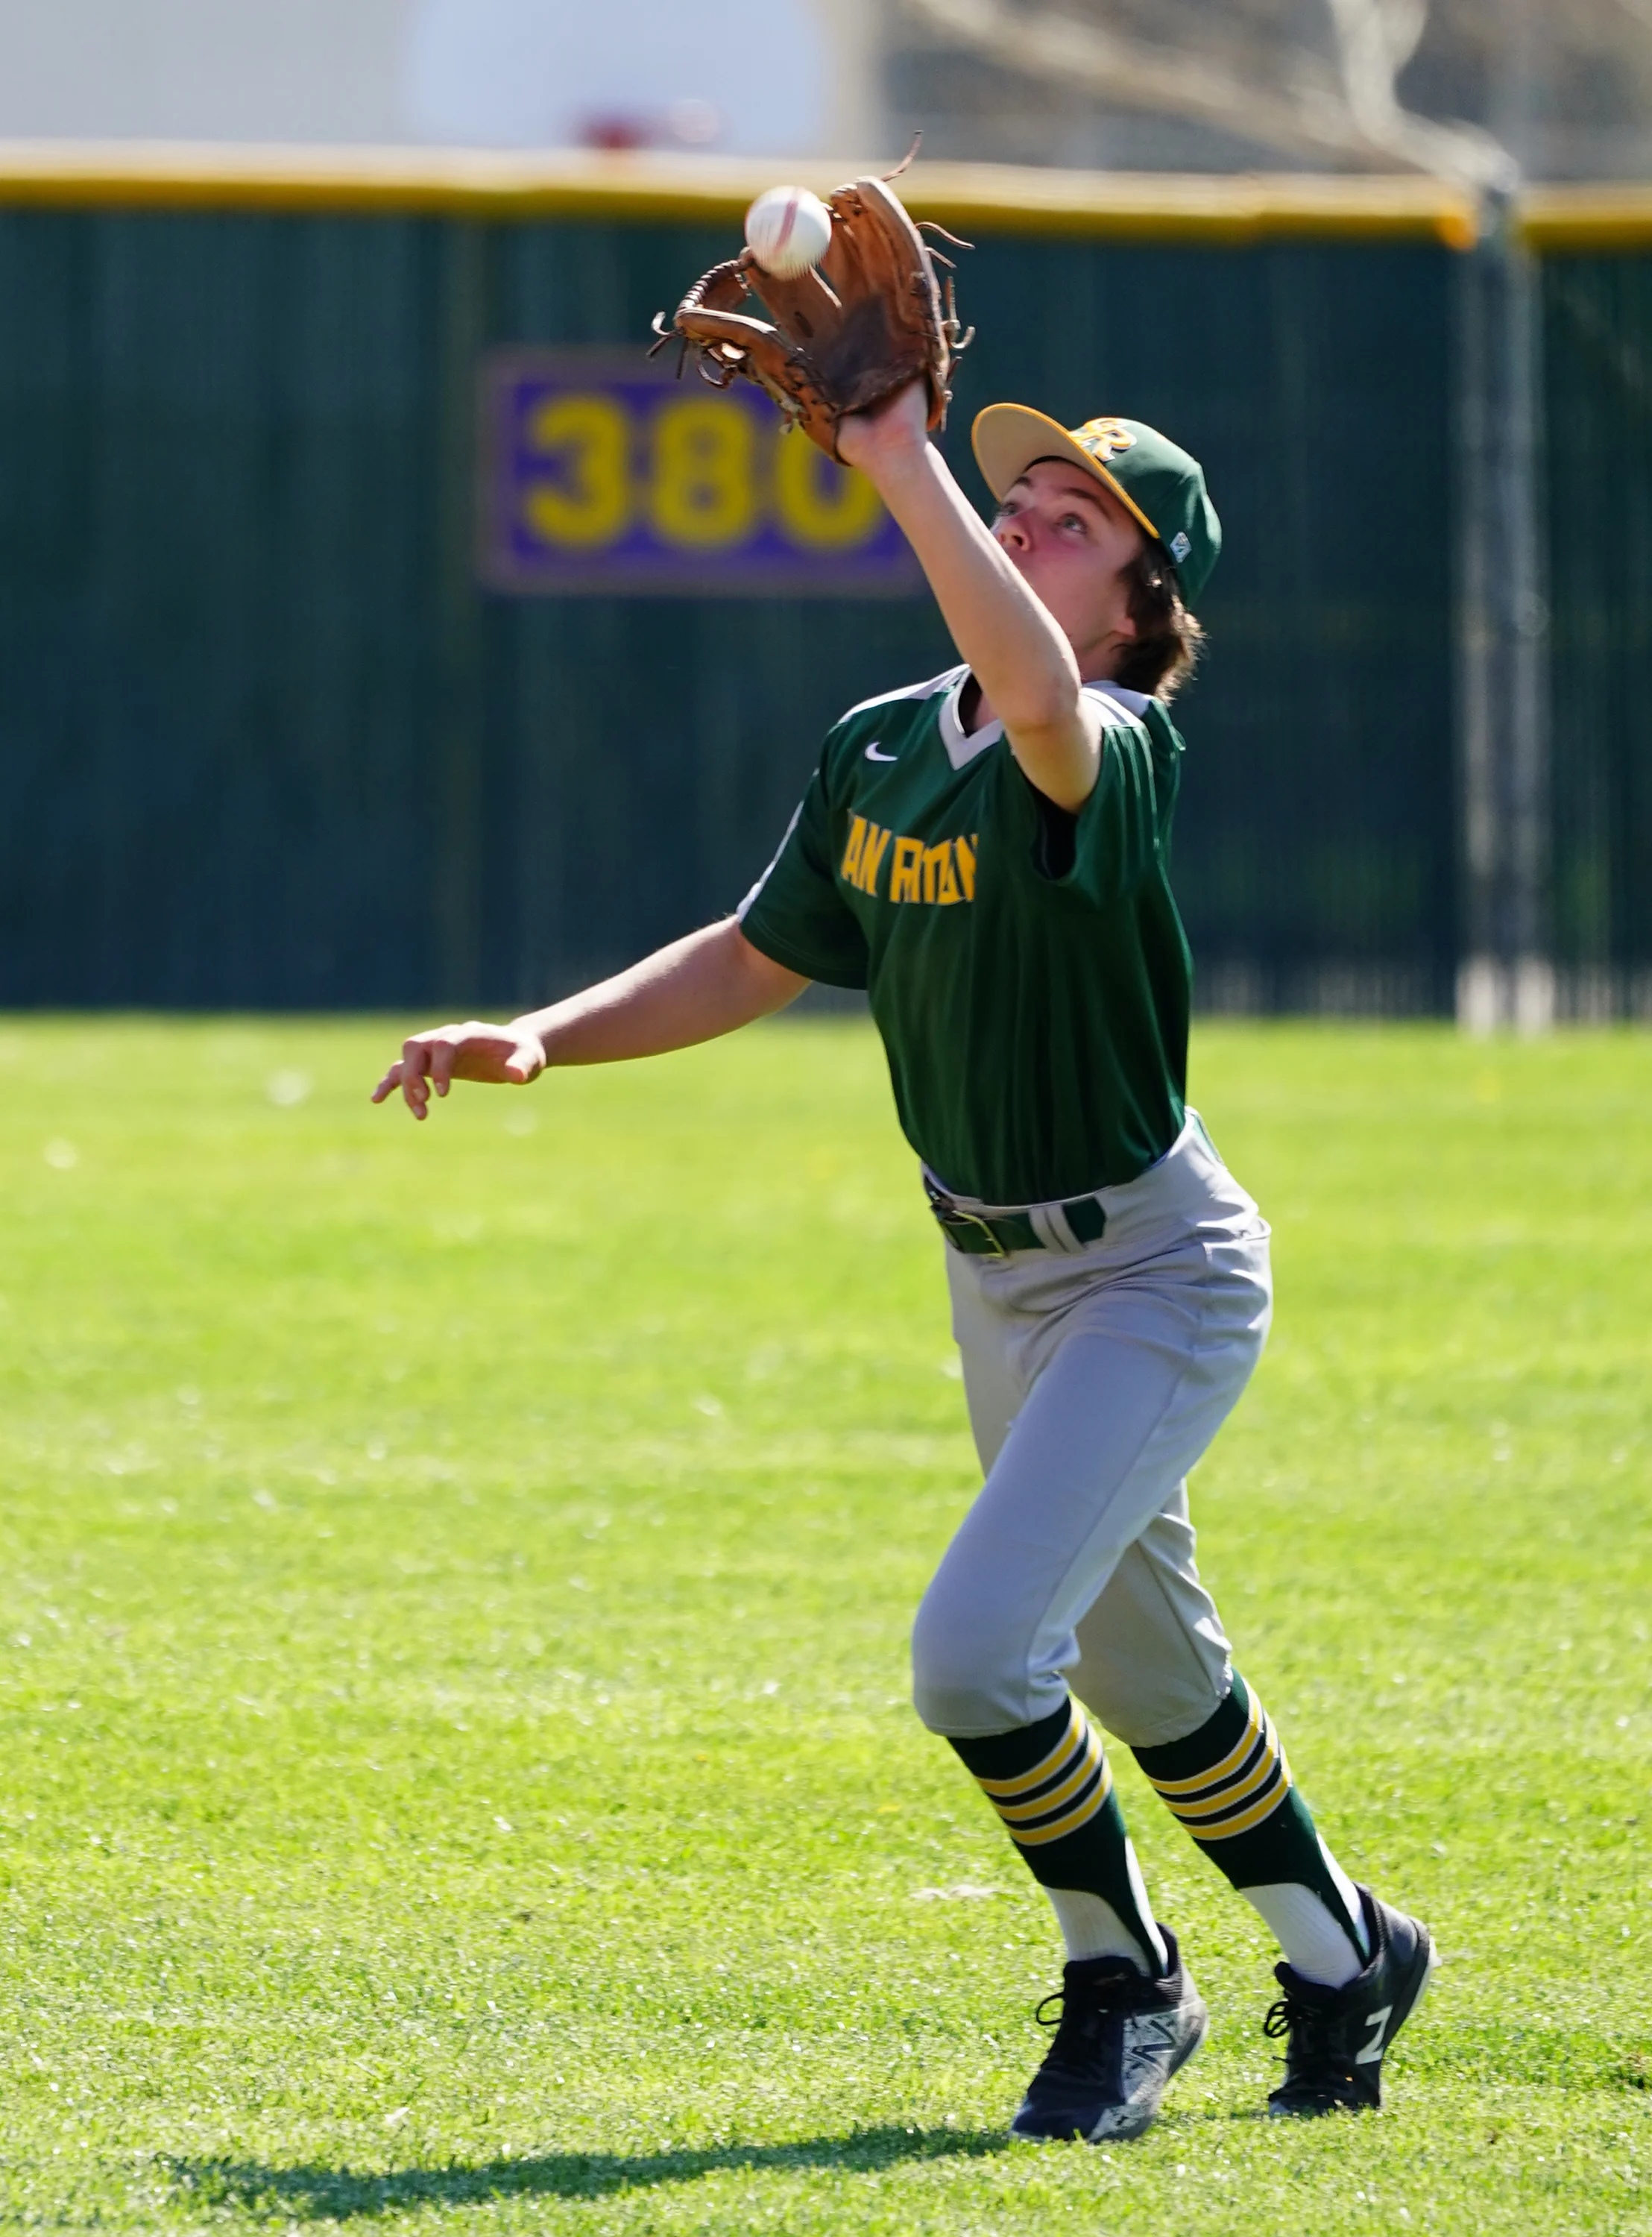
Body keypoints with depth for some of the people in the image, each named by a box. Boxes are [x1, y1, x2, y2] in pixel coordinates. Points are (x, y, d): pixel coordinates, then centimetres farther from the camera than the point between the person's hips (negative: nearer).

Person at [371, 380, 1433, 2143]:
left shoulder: (1119, 755, -25)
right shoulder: (879, 753, -2)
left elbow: (1041, 702, -50)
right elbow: (761, 958, 9)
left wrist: (899, 460, -51)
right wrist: (541, 1041, -4)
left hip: (1156, 1276, -8)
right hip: (996, 1271, 8)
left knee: (975, 1652, -19)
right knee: (1139, 1666, 20)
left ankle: (1123, 1983, 6)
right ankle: (1342, 1958, 40)